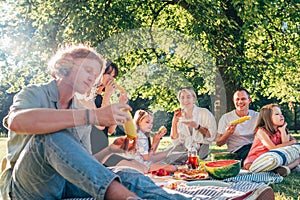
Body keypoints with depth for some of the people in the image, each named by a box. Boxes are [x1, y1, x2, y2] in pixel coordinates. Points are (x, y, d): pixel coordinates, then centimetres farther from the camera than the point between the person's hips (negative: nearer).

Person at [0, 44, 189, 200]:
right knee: (52, 135, -35)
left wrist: (110, 150, -7)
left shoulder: (81, 110, 17)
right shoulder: (35, 93, -1)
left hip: (65, 184, 5)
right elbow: (16, 121, -28)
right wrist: (91, 116, -34)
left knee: (130, 176, -22)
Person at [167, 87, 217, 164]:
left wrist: (197, 126, -16)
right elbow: (175, 140, 5)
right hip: (184, 149, 3)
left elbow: (212, 135, -3)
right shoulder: (179, 117, 12)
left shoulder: (204, 113, 1)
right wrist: (174, 121, -5)